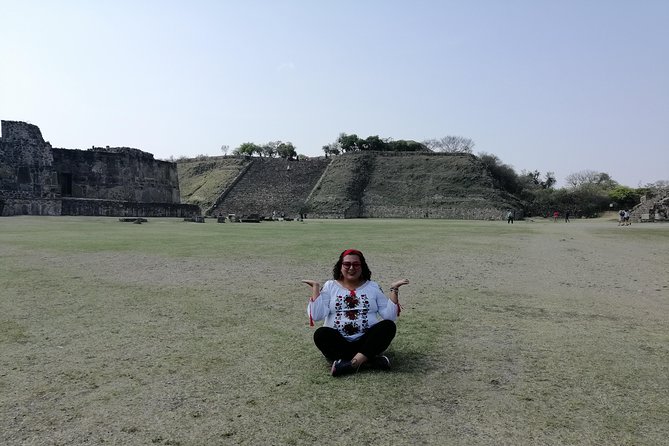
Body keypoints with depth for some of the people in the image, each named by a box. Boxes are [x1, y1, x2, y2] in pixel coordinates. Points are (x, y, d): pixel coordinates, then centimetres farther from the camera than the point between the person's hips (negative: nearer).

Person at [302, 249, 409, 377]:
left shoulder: (373, 286, 10)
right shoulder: (330, 286, 6)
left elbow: (390, 316, 2)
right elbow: (316, 315, -7)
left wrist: (394, 290, -5)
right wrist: (316, 288, -8)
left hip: (367, 341, 1)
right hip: (338, 342, -1)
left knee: (388, 325, -24)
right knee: (321, 334, -30)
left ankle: (352, 363, -33)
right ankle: (371, 358, -30)